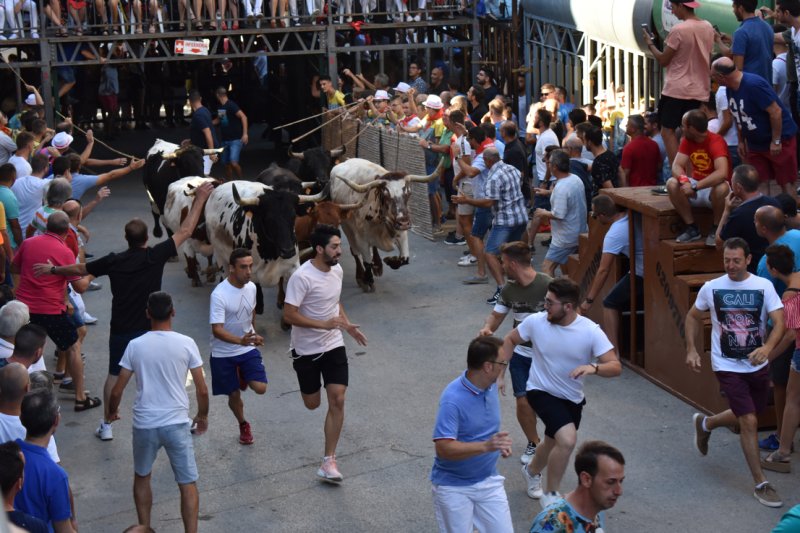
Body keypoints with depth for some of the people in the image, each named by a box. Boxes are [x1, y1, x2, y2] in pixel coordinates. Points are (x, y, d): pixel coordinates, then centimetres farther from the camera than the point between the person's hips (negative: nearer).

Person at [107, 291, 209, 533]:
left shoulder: (135, 345, -4)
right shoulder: (186, 344, -7)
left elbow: (117, 391, 0)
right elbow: (202, 390, -3)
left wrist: (112, 412, 21)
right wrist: (203, 416, 15)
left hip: (144, 424, 2)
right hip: (177, 423, -1)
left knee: (141, 477, 23)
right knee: (188, 484, 7)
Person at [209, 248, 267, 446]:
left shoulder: (251, 287, -4)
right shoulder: (219, 294, -24)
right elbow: (217, 330, -29)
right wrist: (241, 340, -44)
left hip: (248, 349, 4)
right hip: (223, 354, -4)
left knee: (260, 388, -12)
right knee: (234, 395, 7)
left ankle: (244, 377, 24)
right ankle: (243, 425, 37)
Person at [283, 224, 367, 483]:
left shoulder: (337, 270, 0)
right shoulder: (302, 277, -23)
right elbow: (289, 315, -24)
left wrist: (348, 325, 9)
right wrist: (325, 324, -30)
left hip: (334, 346, 5)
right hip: (306, 349, -5)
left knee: (337, 401, -8)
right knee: (312, 404, 11)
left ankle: (329, 462, -2)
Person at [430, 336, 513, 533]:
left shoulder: (491, 386, -1)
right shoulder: (452, 399, -24)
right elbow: (444, 449, -29)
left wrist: (498, 444, 2)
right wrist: (485, 446, -39)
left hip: (488, 481, 6)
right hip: (454, 487, -6)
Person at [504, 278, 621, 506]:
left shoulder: (590, 331, -19)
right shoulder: (536, 321, -16)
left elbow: (615, 366, -22)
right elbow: (510, 340, 2)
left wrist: (593, 367, -41)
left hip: (573, 399, 3)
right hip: (542, 391, -3)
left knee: (553, 444, 23)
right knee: (567, 440, -25)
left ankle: (532, 471, 58)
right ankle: (550, 495, -7)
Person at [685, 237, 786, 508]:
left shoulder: (763, 286, -8)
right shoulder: (711, 288, -7)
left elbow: (779, 321, -17)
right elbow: (693, 317, 10)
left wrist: (767, 347, -35)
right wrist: (691, 350, 2)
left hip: (757, 364, 3)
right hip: (727, 366, -3)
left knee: (746, 417, 19)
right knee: (749, 421, -9)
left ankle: (705, 424, 49)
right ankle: (761, 484, 1)